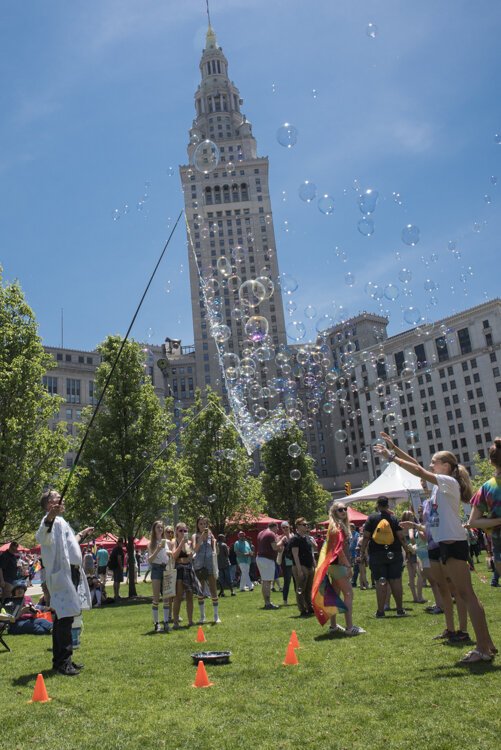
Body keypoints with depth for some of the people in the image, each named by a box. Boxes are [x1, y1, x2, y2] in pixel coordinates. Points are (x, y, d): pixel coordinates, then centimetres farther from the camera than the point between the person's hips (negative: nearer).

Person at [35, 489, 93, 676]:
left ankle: (61, 660, 21)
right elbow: (42, 538, -36)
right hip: (62, 574, -10)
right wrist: (48, 519, -54)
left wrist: (81, 535, 47)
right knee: (65, 617, -11)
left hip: (71, 574, 10)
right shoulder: (51, 520, -12)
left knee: (63, 618, 13)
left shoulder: (61, 521, 20)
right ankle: (63, 662, -8)